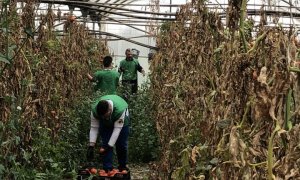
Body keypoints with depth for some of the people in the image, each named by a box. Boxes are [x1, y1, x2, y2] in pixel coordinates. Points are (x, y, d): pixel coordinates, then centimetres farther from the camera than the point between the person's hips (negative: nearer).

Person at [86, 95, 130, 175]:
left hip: (121, 119, -2)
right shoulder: (94, 110, -36)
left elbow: (117, 128, -39)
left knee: (122, 144, 0)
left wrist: (109, 146, -39)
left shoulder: (120, 109, -45)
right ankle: (107, 169, -5)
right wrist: (91, 146, -30)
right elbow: (94, 128, -26)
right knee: (105, 143, -10)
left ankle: (123, 167, 19)